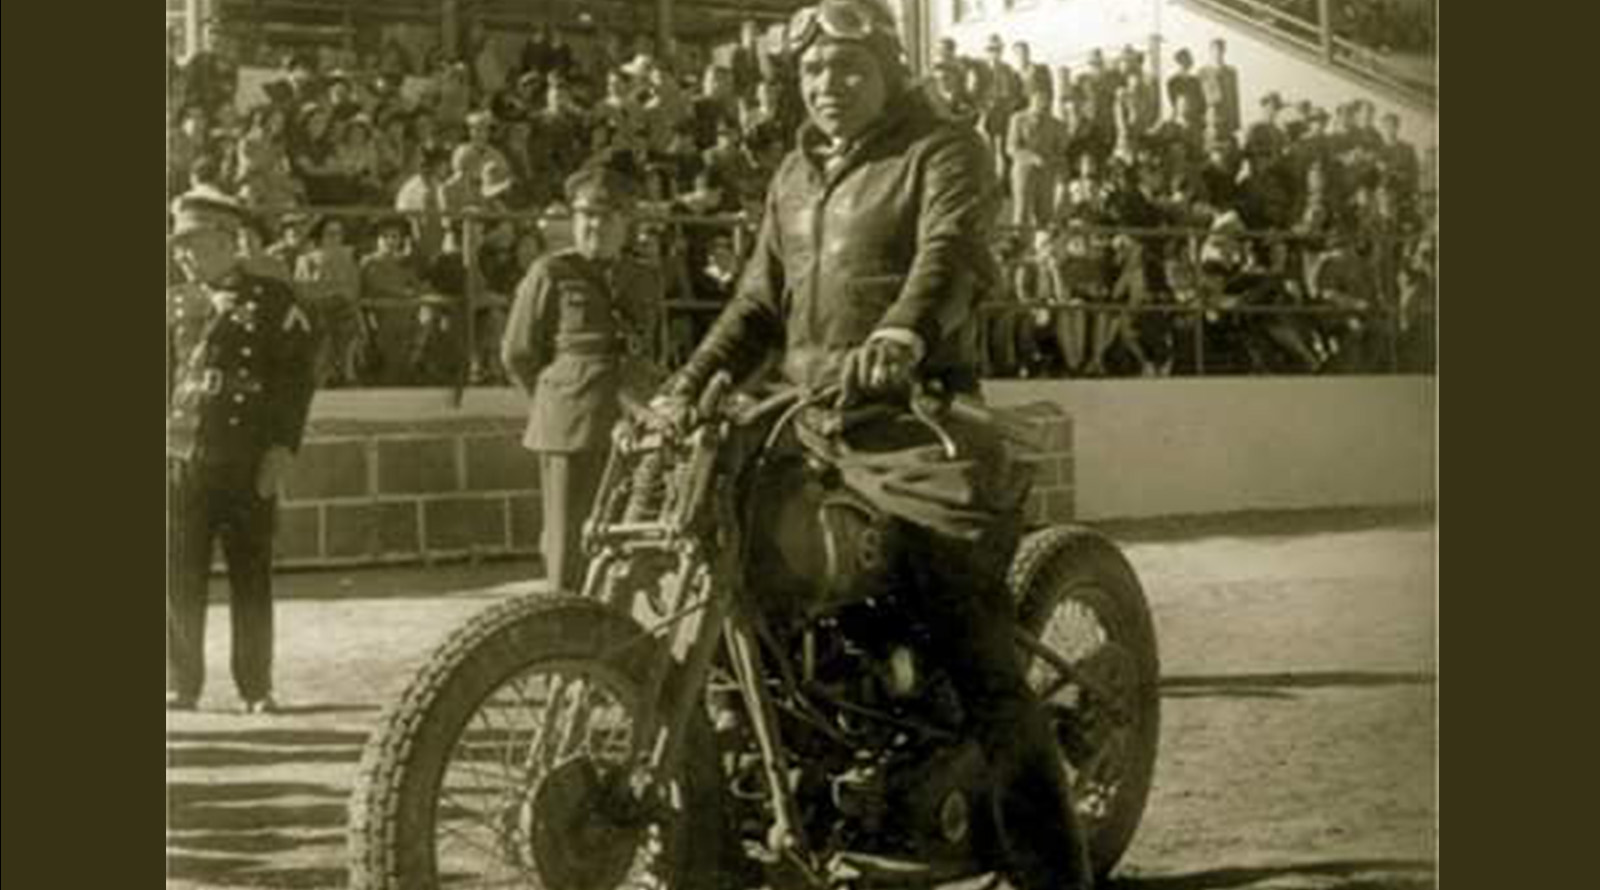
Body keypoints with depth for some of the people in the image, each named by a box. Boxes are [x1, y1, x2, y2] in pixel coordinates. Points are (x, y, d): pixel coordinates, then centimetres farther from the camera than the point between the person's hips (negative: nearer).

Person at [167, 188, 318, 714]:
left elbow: (296, 378, 0)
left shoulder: (273, 301, 3)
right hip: (183, 458, 3)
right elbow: (164, 376, 17)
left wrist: (283, 448, -8)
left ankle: (257, 689, 10)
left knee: (251, 576, 2)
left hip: (249, 462, -3)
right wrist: (164, 442, 6)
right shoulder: (176, 305, 13)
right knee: (180, 576, 1)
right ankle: (182, 686, 9)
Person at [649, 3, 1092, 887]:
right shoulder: (794, 177, 23)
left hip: (917, 415, -7)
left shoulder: (945, 153, 0)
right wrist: (689, 383, 7)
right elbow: (759, 301, 23)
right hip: (813, 424, 7)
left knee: (980, 660, -13)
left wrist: (901, 335, -40)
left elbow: (946, 253, -20)